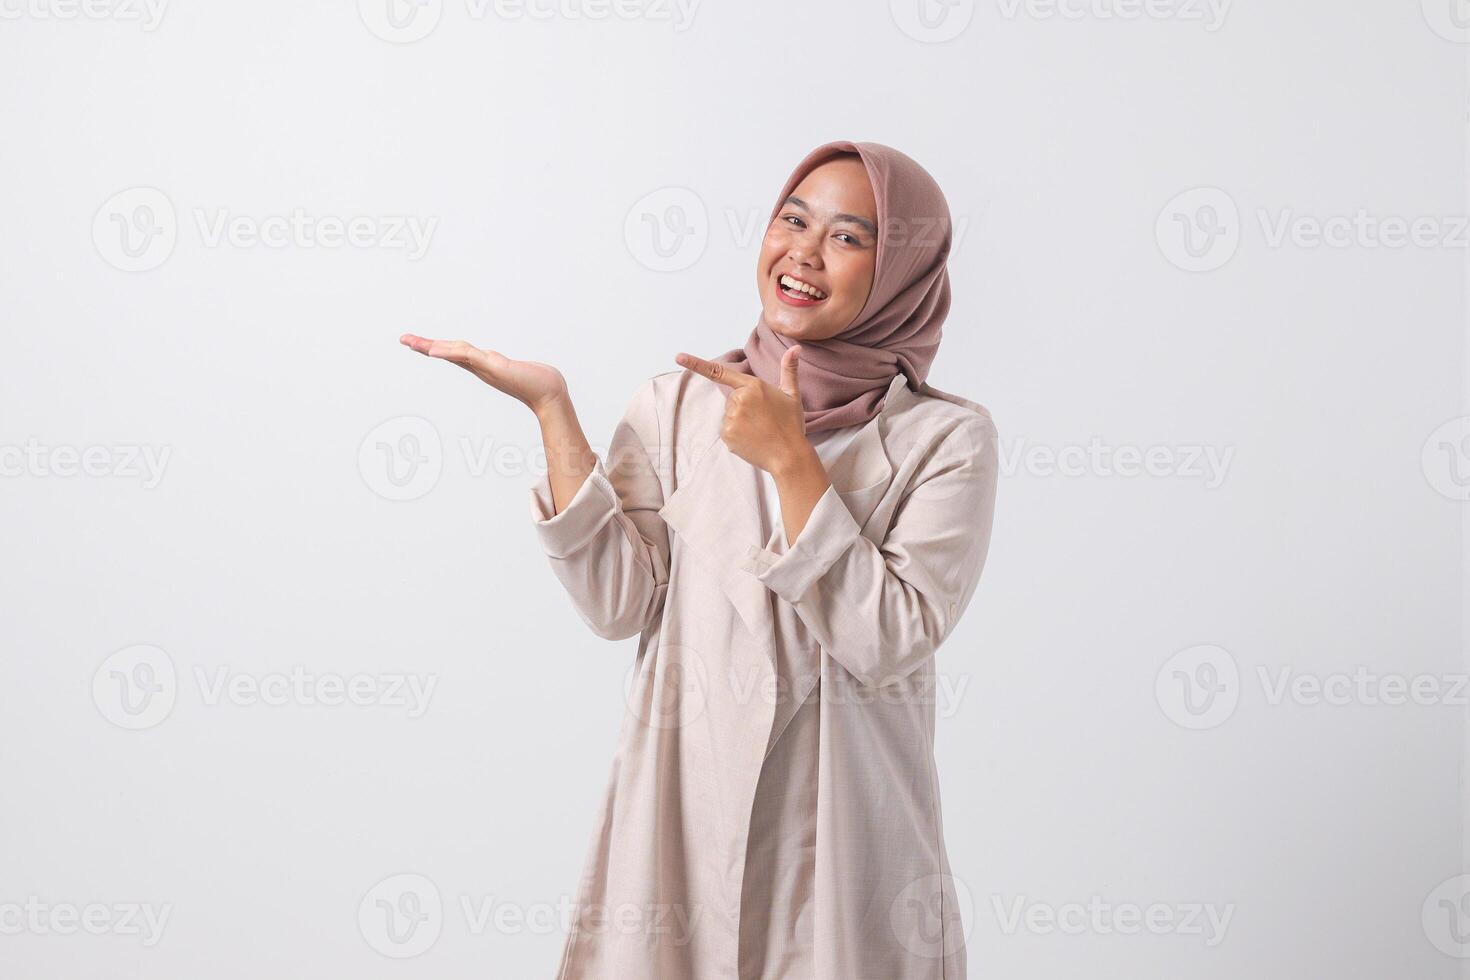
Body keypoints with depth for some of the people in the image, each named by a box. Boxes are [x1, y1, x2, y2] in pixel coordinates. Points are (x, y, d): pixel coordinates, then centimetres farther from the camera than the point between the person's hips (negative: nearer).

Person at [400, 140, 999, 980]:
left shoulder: (946, 436, -6)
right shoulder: (677, 404, 2)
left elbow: (891, 642, -15)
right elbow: (620, 602, -7)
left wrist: (790, 461, -19)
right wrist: (551, 407, -10)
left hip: (843, 836, -2)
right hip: (679, 809, 2)